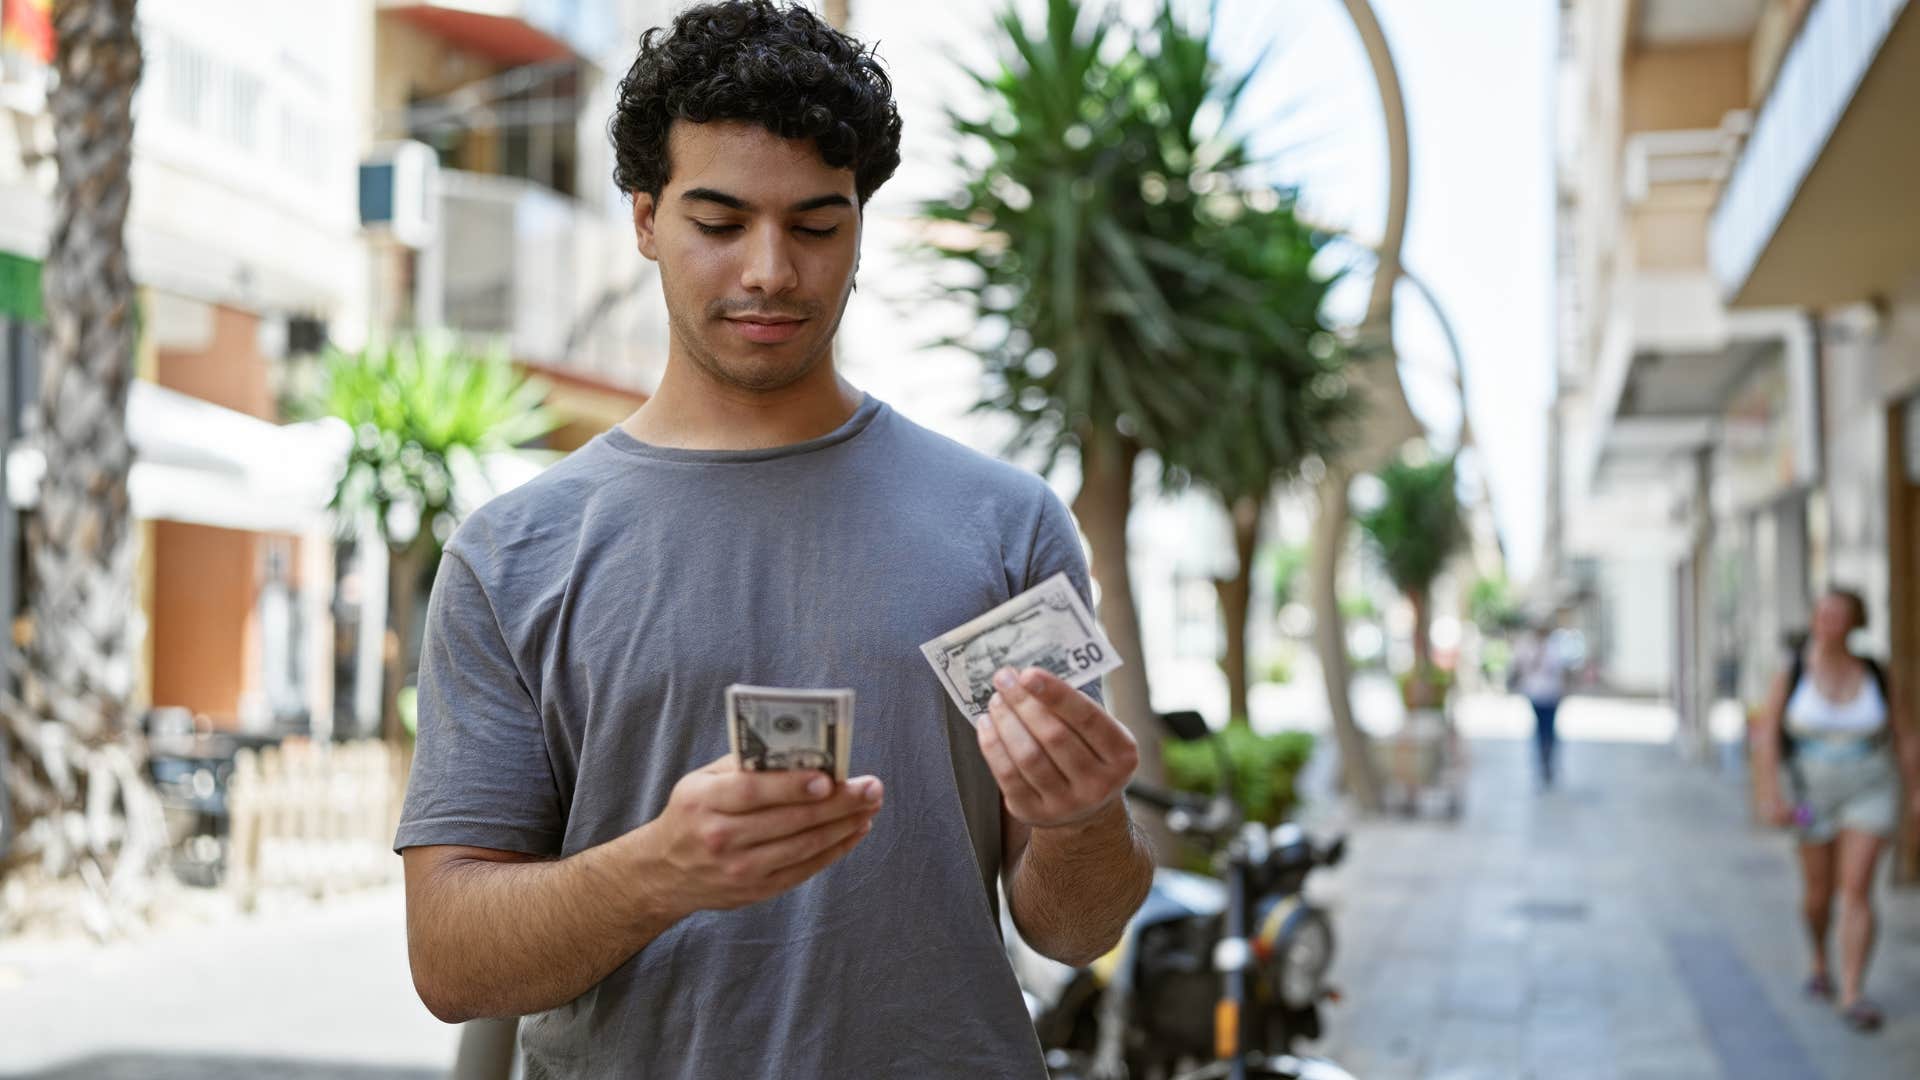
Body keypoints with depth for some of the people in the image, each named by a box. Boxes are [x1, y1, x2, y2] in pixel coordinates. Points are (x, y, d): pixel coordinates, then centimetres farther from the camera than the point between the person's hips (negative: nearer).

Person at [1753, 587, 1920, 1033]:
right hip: (1814, 794, 1)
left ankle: (1852, 997, -11)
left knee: (1857, 889, -12)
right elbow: (1766, 736, -13)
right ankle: (1820, 960, 43)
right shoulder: (1792, 675, -9)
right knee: (1819, 890, 12)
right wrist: (1770, 794, -22)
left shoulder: (1877, 678, -7)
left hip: (1869, 795, 0)